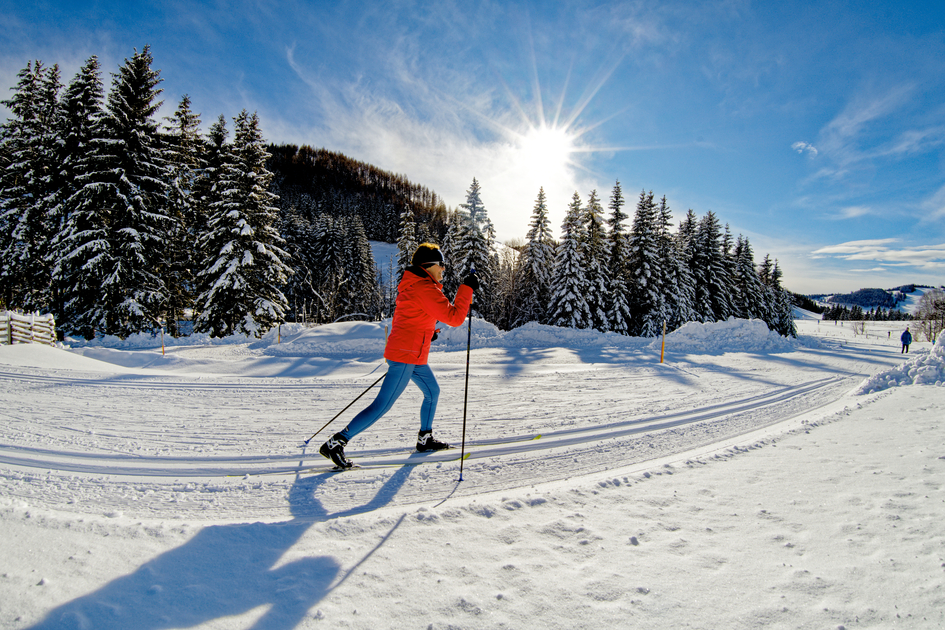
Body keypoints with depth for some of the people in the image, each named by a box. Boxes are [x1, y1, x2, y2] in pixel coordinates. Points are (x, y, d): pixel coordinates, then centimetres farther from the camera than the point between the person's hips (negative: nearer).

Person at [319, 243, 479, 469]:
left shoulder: (413, 284, 14)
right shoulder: (425, 288, -17)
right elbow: (454, 317, -20)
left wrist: (426, 331, 21)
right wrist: (467, 288, -13)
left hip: (413, 356, 11)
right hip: (406, 357, -11)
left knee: (432, 391, 22)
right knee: (382, 406, -6)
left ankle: (425, 438, 35)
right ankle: (336, 442, 0)